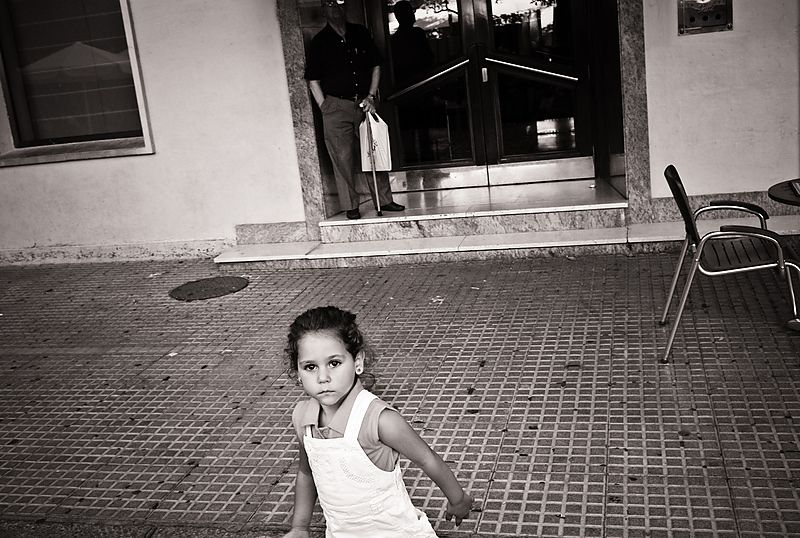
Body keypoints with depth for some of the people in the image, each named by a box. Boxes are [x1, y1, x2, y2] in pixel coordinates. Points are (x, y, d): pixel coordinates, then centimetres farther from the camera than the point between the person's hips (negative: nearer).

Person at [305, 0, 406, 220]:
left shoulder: (361, 33, 9)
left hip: (364, 103, 3)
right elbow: (313, 80, 0)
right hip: (336, 107, -3)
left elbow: (376, 67, 13)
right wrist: (325, 108, -7)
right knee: (344, 157, -3)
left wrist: (371, 97, 2)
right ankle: (351, 206, 6)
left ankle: (384, 200, 15)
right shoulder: (319, 41, 0)